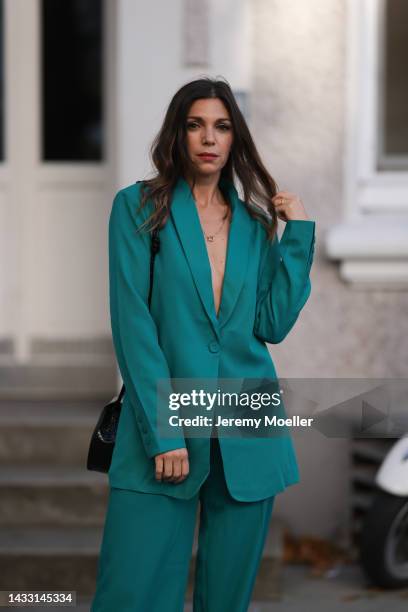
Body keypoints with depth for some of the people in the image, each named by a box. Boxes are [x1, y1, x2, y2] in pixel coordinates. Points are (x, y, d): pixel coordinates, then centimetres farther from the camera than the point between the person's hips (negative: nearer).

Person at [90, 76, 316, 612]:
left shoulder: (255, 222, 12)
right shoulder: (138, 206, 2)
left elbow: (273, 325, 4)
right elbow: (133, 324, -6)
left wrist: (298, 233, 1)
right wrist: (164, 433, -14)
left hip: (247, 440, 3)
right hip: (162, 433, -3)